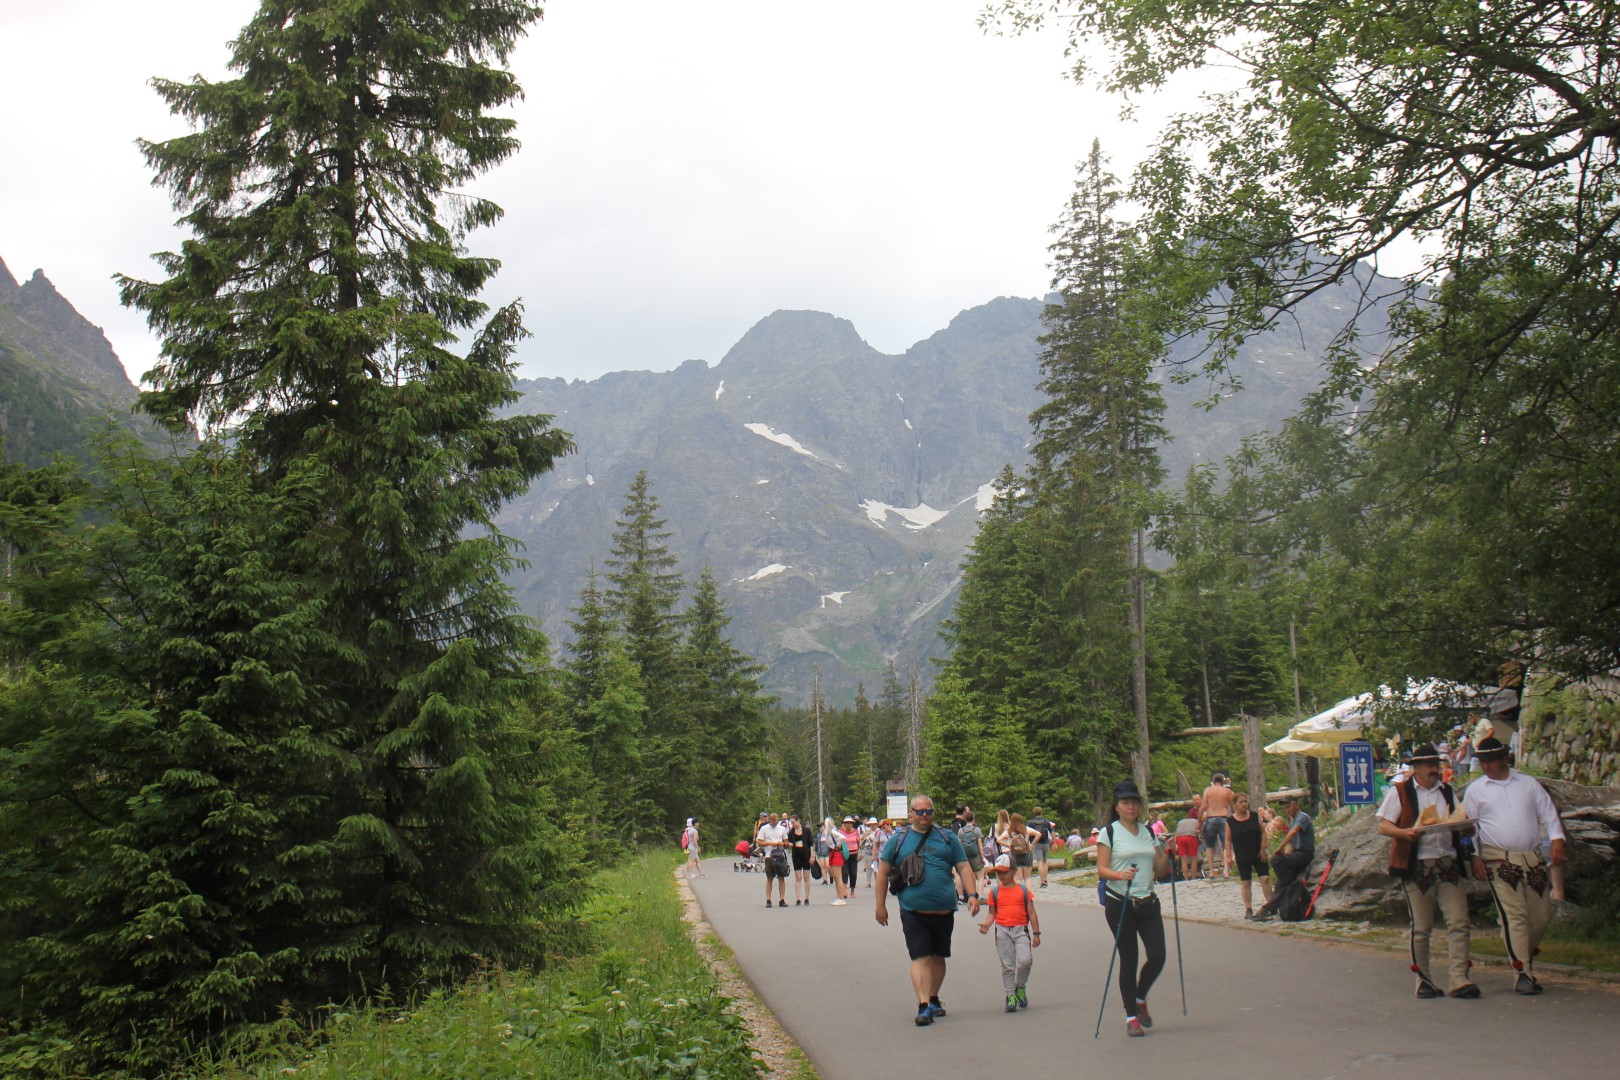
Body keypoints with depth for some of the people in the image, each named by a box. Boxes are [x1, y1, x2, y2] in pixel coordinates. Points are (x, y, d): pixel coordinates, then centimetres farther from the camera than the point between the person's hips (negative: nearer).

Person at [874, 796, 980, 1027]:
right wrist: (880, 905, 4)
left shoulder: (947, 838, 10)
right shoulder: (898, 840, 5)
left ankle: (933, 999, 30)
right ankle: (923, 1006, -13)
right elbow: (883, 872, 7)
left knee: (938, 956, 13)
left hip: (944, 910, 3)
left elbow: (964, 868, 9)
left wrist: (972, 894, -4)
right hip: (913, 912, -3)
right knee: (920, 957, -10)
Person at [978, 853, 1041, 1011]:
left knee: (1025, 960, -16)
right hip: (1002, 931, 1)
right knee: (1007, 965, 1)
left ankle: (1020, 987, 9)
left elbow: (1031, 913, 9)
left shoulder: (1023, 890, 7)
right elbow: (991, 912, 10)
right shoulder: (994, 892, 9)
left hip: (1021, 929, -1)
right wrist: (986, 924, -11)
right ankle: (1010, 995, 9)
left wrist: (1036, 933, 6)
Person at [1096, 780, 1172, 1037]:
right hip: (1119, 903, -4)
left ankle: (1140, 999, 25)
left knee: (1157, 957, -3)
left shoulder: (1149, 832, 12)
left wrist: (1167, 855, -5)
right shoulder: (1109, 833, -2)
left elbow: (1159, 871, 12)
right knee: (1129, 960, -1)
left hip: (1147, 902, 4)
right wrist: (1119, 874, -27)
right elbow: (1101, 869, -9)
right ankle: (1131, 1017, 10)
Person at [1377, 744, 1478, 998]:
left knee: (1459, 922, -7)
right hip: (1417, 867, -3)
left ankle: (1459, 979, -7)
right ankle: (1423, 979, 13)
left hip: (1449, 864, 3)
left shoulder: (1448, 791, 18)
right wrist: (1405, 832, -19)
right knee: (1421, 927, 2)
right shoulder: (1399, 792, 4)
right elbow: (1383, 826, 0)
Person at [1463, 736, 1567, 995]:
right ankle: (1522, 973, -9)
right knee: (1514, 915, -11)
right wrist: (1475, 856, -2)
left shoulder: (1529, 784, 11)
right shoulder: (1475, 790, 6)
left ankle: (1524, 955, 28)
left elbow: (1548, 813, 11)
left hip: (1533, 857, 3)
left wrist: (1556, 840, -4)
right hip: (1499, 860, -3)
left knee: (1542, 913, 4)